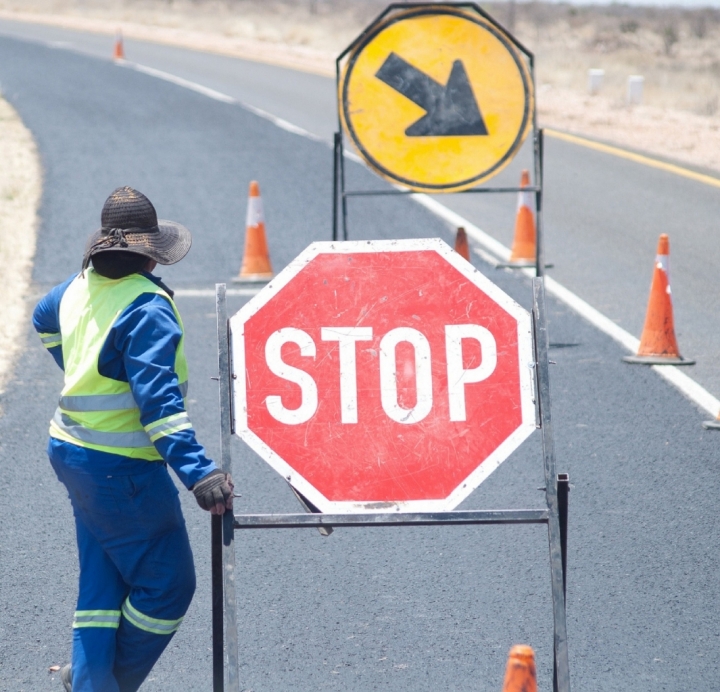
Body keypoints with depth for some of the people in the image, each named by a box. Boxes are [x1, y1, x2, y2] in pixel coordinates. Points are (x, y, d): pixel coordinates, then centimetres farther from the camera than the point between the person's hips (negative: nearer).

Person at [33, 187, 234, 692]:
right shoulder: (147, 308, -21)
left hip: (72, 451, 9)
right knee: (167, 584, 4)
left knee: (102, 580, 17)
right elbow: (159, 399, -30)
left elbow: (45, 318, 30)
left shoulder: (81, 286, 5)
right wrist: (198, 473, -34)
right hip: (121, 470, -9)